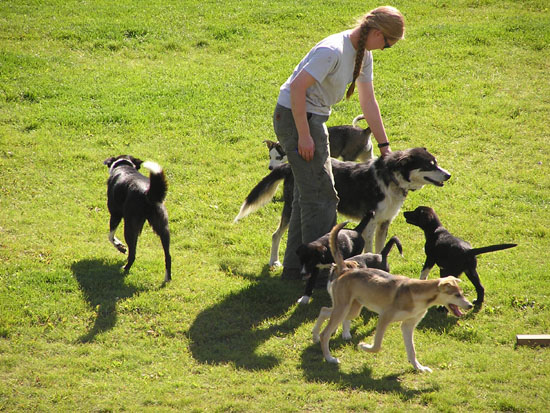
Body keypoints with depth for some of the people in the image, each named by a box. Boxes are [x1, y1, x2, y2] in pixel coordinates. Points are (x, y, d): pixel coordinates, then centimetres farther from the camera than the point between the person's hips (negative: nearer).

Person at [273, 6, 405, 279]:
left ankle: (294, 267, 21)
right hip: (294, 116, -10)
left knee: (307, 195, 14)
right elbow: (297, 87, -27)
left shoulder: (363, 55, 5)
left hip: (314, 118, 10)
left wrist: (385, 147, 10)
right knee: (321, 195, -9)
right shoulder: (333, 50, -24)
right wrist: (304, 135, -26)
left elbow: (368, 102, 11)